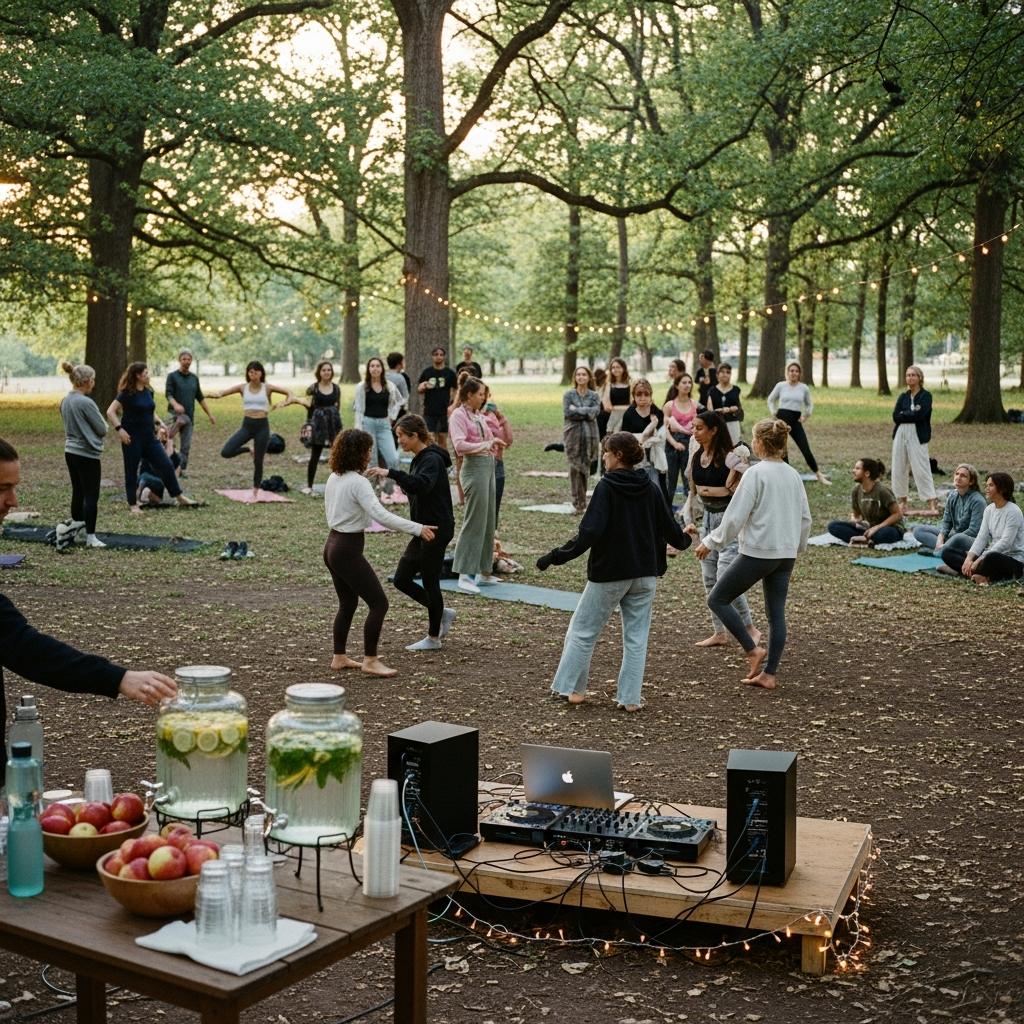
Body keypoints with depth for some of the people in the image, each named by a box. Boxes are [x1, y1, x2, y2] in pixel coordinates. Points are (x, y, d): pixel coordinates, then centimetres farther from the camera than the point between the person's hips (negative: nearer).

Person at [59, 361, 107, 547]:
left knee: (78, 492, 19)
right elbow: (102, 429, -11)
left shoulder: (65, 401, 6)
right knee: (91, 496, -2)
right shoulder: (86, 403, -19)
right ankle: (91, 537, 0)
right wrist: (100, 429, 9)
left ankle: (76, 524, 29)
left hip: (70, 451, 8)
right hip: (87, 454, -8)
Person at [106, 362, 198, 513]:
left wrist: (159, 422, 9)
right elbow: (110, 412, -16)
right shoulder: (127, 393, -12)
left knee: (166, 465, 4)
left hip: (149, 437, 6)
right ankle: (133, 505, 15)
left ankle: (180, 497, 13)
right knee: (131, 471, 4)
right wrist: (119, 429, -23)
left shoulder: (148, 391, 8)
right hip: (132, 438, -6)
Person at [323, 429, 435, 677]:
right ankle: (370, 660, 0)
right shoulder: (358, 482, -19)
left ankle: (339, 658, 25)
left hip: (332, 546, 10)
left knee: (348, 603, 20)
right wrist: (417, 528, -27)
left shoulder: (333, 478, 8)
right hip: (348, 551, -10)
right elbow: (381, 515, -28)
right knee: (379, 603, -3)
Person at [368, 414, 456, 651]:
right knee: (402, 579, 8)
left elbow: (422, 484, -38)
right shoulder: (419, 459, 13)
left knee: (429, 582, 1)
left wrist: (390, 473, -43)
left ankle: (433, 638, 15)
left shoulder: (432, 459, -17)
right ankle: (442, 613, 23)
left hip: (436, 529, -9)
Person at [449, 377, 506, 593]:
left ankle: (483, 571, 20)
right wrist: (486, 445, -24)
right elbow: (460, 445, -21)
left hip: (489, 466, 9)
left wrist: (495, 443, 6)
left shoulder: (479, 416, 16)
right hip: (474, 467, -9)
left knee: (488, 520, 12)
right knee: (475, 521, -9)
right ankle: (465, 575, -6)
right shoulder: (459, 415, -8)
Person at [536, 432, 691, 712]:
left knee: (583, 630, 11)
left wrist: (555, 557, -18)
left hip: (609, 574, -5)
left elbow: (589, 533, -22)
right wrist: (683, 540, 33)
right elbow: (668, 526, 10)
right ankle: (630, 697, 10)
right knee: (636, 637, 11)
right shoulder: (650, 488, 2)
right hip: (645, 574, 5)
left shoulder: (606, 487, -14)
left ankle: (570, 687, 15)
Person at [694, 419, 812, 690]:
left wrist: (710, 542, -5)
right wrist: (797, 547, 27)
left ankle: (753, 650, 0)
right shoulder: (793, 475, 8)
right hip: (786, 555, 7)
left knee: (717, 599, 5)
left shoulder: (755, 473, -13)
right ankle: (769, 674, 13)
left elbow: (735, 516, -15)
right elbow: (805, 518, 14)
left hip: (758, 553, -7)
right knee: (776, 613, 10)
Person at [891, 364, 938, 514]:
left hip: (917, 436, -6)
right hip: (900, 434, 6)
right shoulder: (903, 397, 14)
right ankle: (902, 503, 16)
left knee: (921, 470, -11)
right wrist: (911, 413, -8)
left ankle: (932, 504, -10)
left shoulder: (926, 396, -1)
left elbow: (919, 415, -15)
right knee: (899, 469, 6)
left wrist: (903, 414, -4)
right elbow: (895, 416, 1)